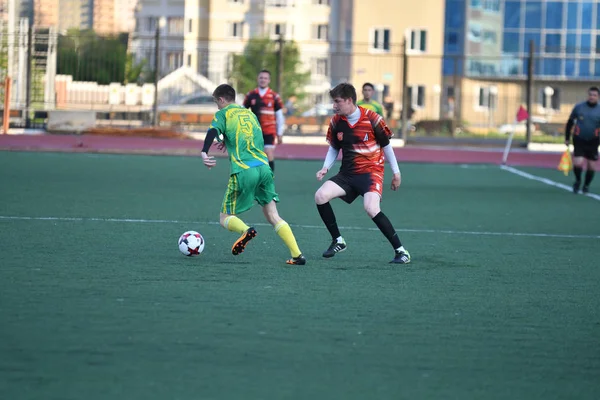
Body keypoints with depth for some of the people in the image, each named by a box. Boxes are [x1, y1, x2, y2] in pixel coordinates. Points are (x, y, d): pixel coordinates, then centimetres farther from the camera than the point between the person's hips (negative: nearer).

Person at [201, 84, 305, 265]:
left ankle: (246, 230, -27)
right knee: (273, 215, 7)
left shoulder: (223, 114, 8)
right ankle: (297, 255, -8)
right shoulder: (249, 113, 24)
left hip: (244, 171, -5)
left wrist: (204, 152, -26)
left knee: (225, 218, 6)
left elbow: (213, 131, -13)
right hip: (264, 167, 5)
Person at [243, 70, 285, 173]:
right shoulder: (250, 95, 3)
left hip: (269, 132, -2)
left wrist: (280, 134, 3)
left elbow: (279, 116, 3)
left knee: (269, 156, -9)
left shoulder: (274, 97, -1)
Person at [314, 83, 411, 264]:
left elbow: (386, 145, 0)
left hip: (371, 171, -5)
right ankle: (338, 241, 3)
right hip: (347, 173, 5)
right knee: (320, 196, -15)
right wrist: (326, 167, -2)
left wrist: (396, 172, 4)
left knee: (371, 208, -28)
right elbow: (334, 148, 15)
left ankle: (400, 251, -17)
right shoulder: (336, 122, 0)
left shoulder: (372, 119, -13)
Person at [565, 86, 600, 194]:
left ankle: (586, 185, 29)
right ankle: (578, 180, 16)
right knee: (578, 163, -14)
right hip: (579, 141, -1)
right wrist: (567, 138, 8)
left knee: (591, 166, 4)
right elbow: (570, 122, 8)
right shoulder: (578, 107, -2)